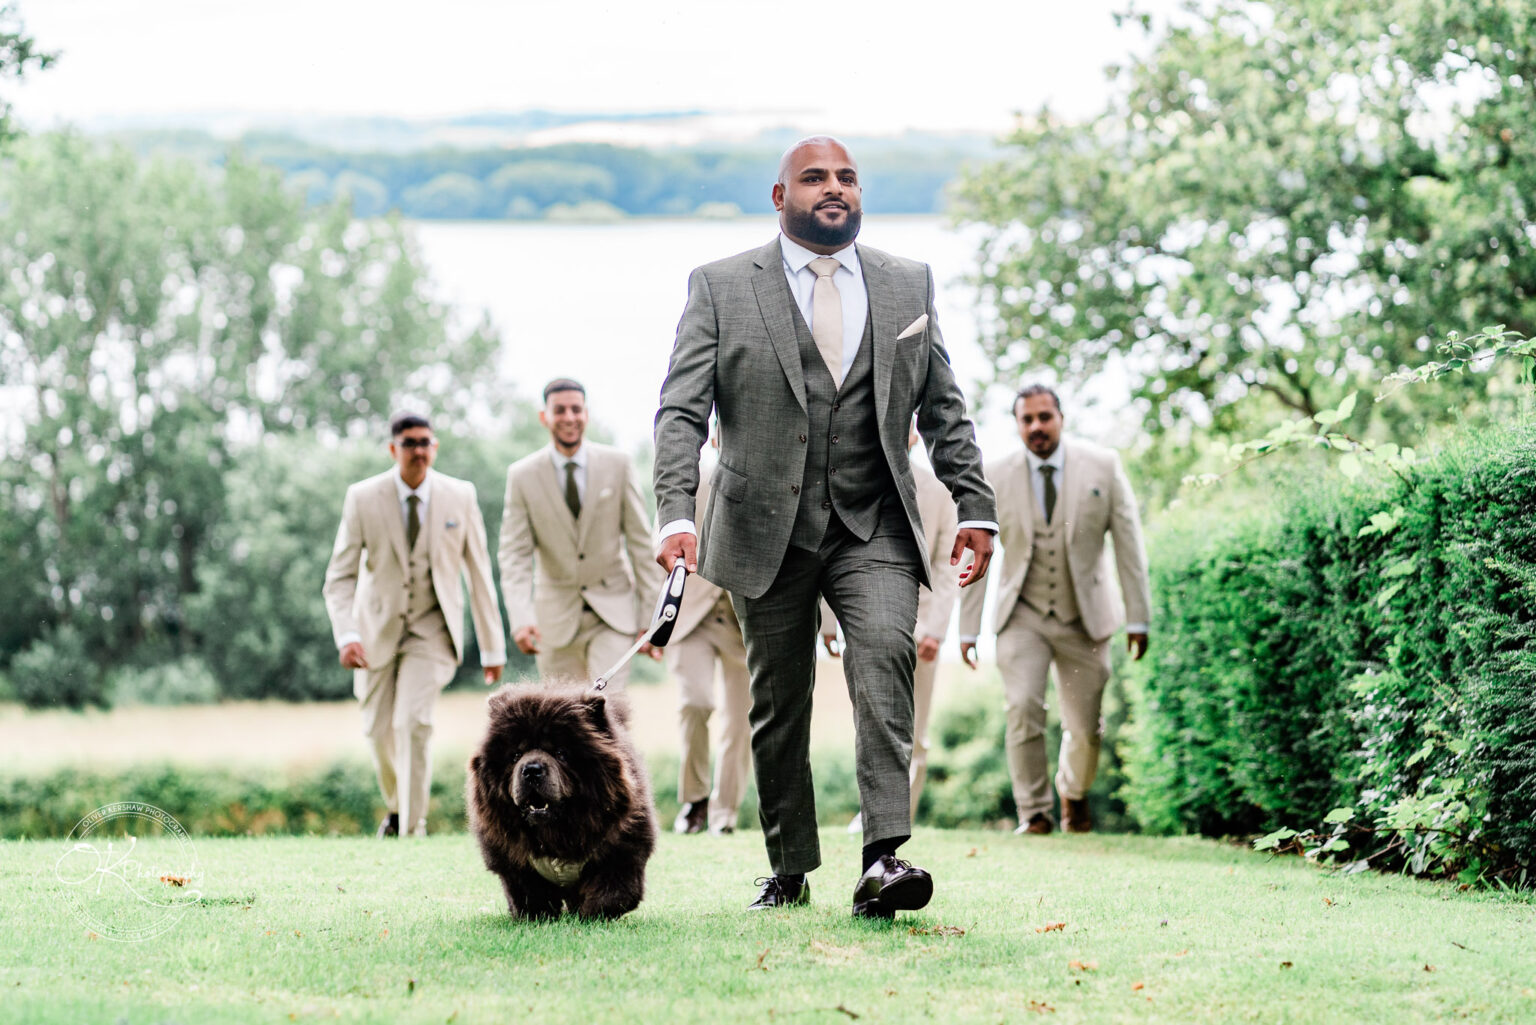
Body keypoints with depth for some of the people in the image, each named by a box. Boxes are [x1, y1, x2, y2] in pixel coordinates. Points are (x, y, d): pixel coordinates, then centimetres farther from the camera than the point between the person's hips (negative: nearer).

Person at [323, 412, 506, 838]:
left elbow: (479, 574, -2)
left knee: (413, 722, -20)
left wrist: (492, 647, -1)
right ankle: (396, 806, 40)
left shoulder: (460, 497, -9)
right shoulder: (363, 498, -12)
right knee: (379, 731, 10)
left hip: (432, 628, -1)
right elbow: (340, 576, -10)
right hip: (378, 627, 2)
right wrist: (346, 635, -26)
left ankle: (413, 827, -11)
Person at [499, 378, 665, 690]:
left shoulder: (616, 464, -3)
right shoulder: (522, 476, -4)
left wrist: (652, 616, -4)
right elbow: (514, 555, -7)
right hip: (557, 617, 1)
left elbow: (641, 541, 0)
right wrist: (521, 620, -22)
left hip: (614, 614, -1)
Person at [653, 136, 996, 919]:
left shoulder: (909, 285, 11)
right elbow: (681, 411, -5)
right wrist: (676, 515, -18)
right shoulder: (720, 287, 2)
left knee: (886, 651, -23)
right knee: (778, 702, 5)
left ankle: (883, 857, -28)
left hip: (875, 528, 1)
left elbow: (944, 410, 15)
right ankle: (789, 870, 20)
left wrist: (974, 507, 7)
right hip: (766, 529, 0)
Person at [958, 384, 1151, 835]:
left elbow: (1128, 542, -1)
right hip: (1023, 616, 0)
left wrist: (1138, 617, -4)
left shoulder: (1102, 466, -5)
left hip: (1084, 616, 0)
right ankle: (1034, 814, -6)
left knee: (1086, 728, 4)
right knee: (1022, 709, -19)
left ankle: (1073, 791, 35)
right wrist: (968, 628, 0)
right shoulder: (997, 478, -4)